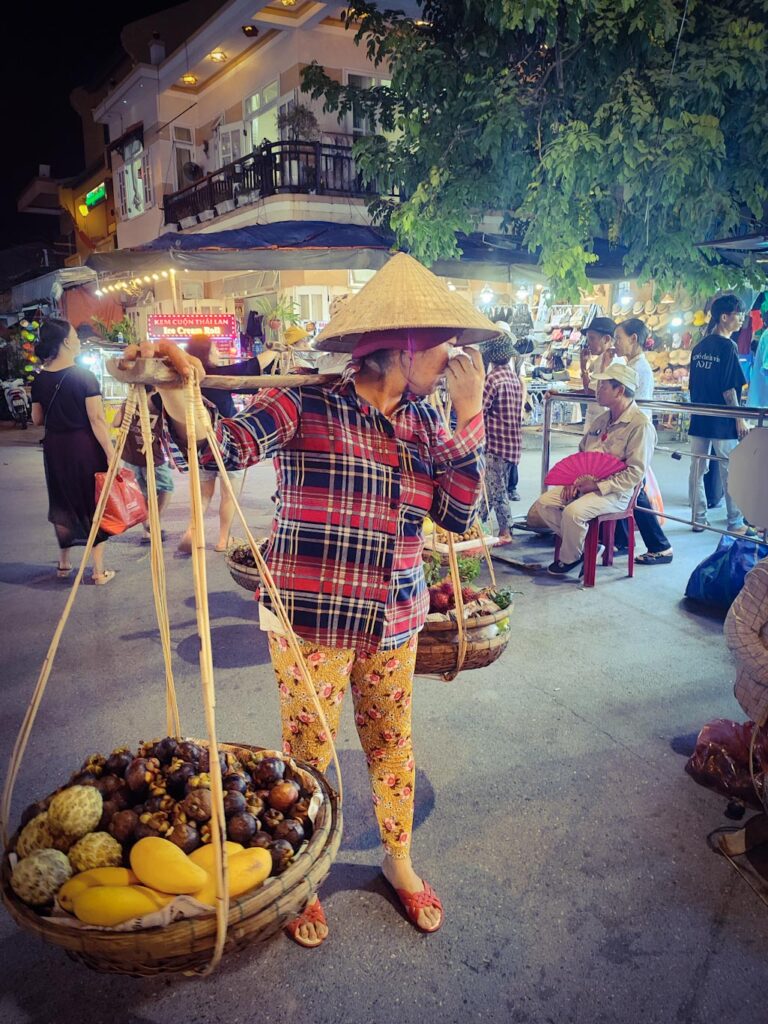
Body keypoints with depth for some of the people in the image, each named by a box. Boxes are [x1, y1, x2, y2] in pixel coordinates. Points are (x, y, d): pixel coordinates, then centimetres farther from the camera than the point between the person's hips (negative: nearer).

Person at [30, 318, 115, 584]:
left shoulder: (40, 380, 1)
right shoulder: (84, 376, -13)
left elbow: (37, 420, 8)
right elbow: (97, 419, -18)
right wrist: (111, 453, -16)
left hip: (54, 448, 5)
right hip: (84, 446, -5)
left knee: (63, 504, 18)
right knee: (93, 504, 5)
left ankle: (64, 564, 30)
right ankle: (99, 571, 9)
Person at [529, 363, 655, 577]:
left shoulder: (640, 425, -12)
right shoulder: (603, 420, 14)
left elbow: (634, 472, -17)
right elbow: (581, 453, 20)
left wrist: (598, 485, -20)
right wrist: (573, 480, 2)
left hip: (614, 493, -8)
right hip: (584, 484, 8)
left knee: (573, 511, -31)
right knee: (543, 504, -9)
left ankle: (569, 558, -3)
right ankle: (583, 542, 5)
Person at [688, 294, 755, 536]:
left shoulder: (699, 346, 9)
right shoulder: (727, 347, -12)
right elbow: (728, 388, -16)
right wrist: (740, 419, -11)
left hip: (699, 418, 7)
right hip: (722, 421, -7)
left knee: (697, 468, 8)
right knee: (730, 471, 1)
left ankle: (698, 519, 14)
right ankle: (736, 523, 8)